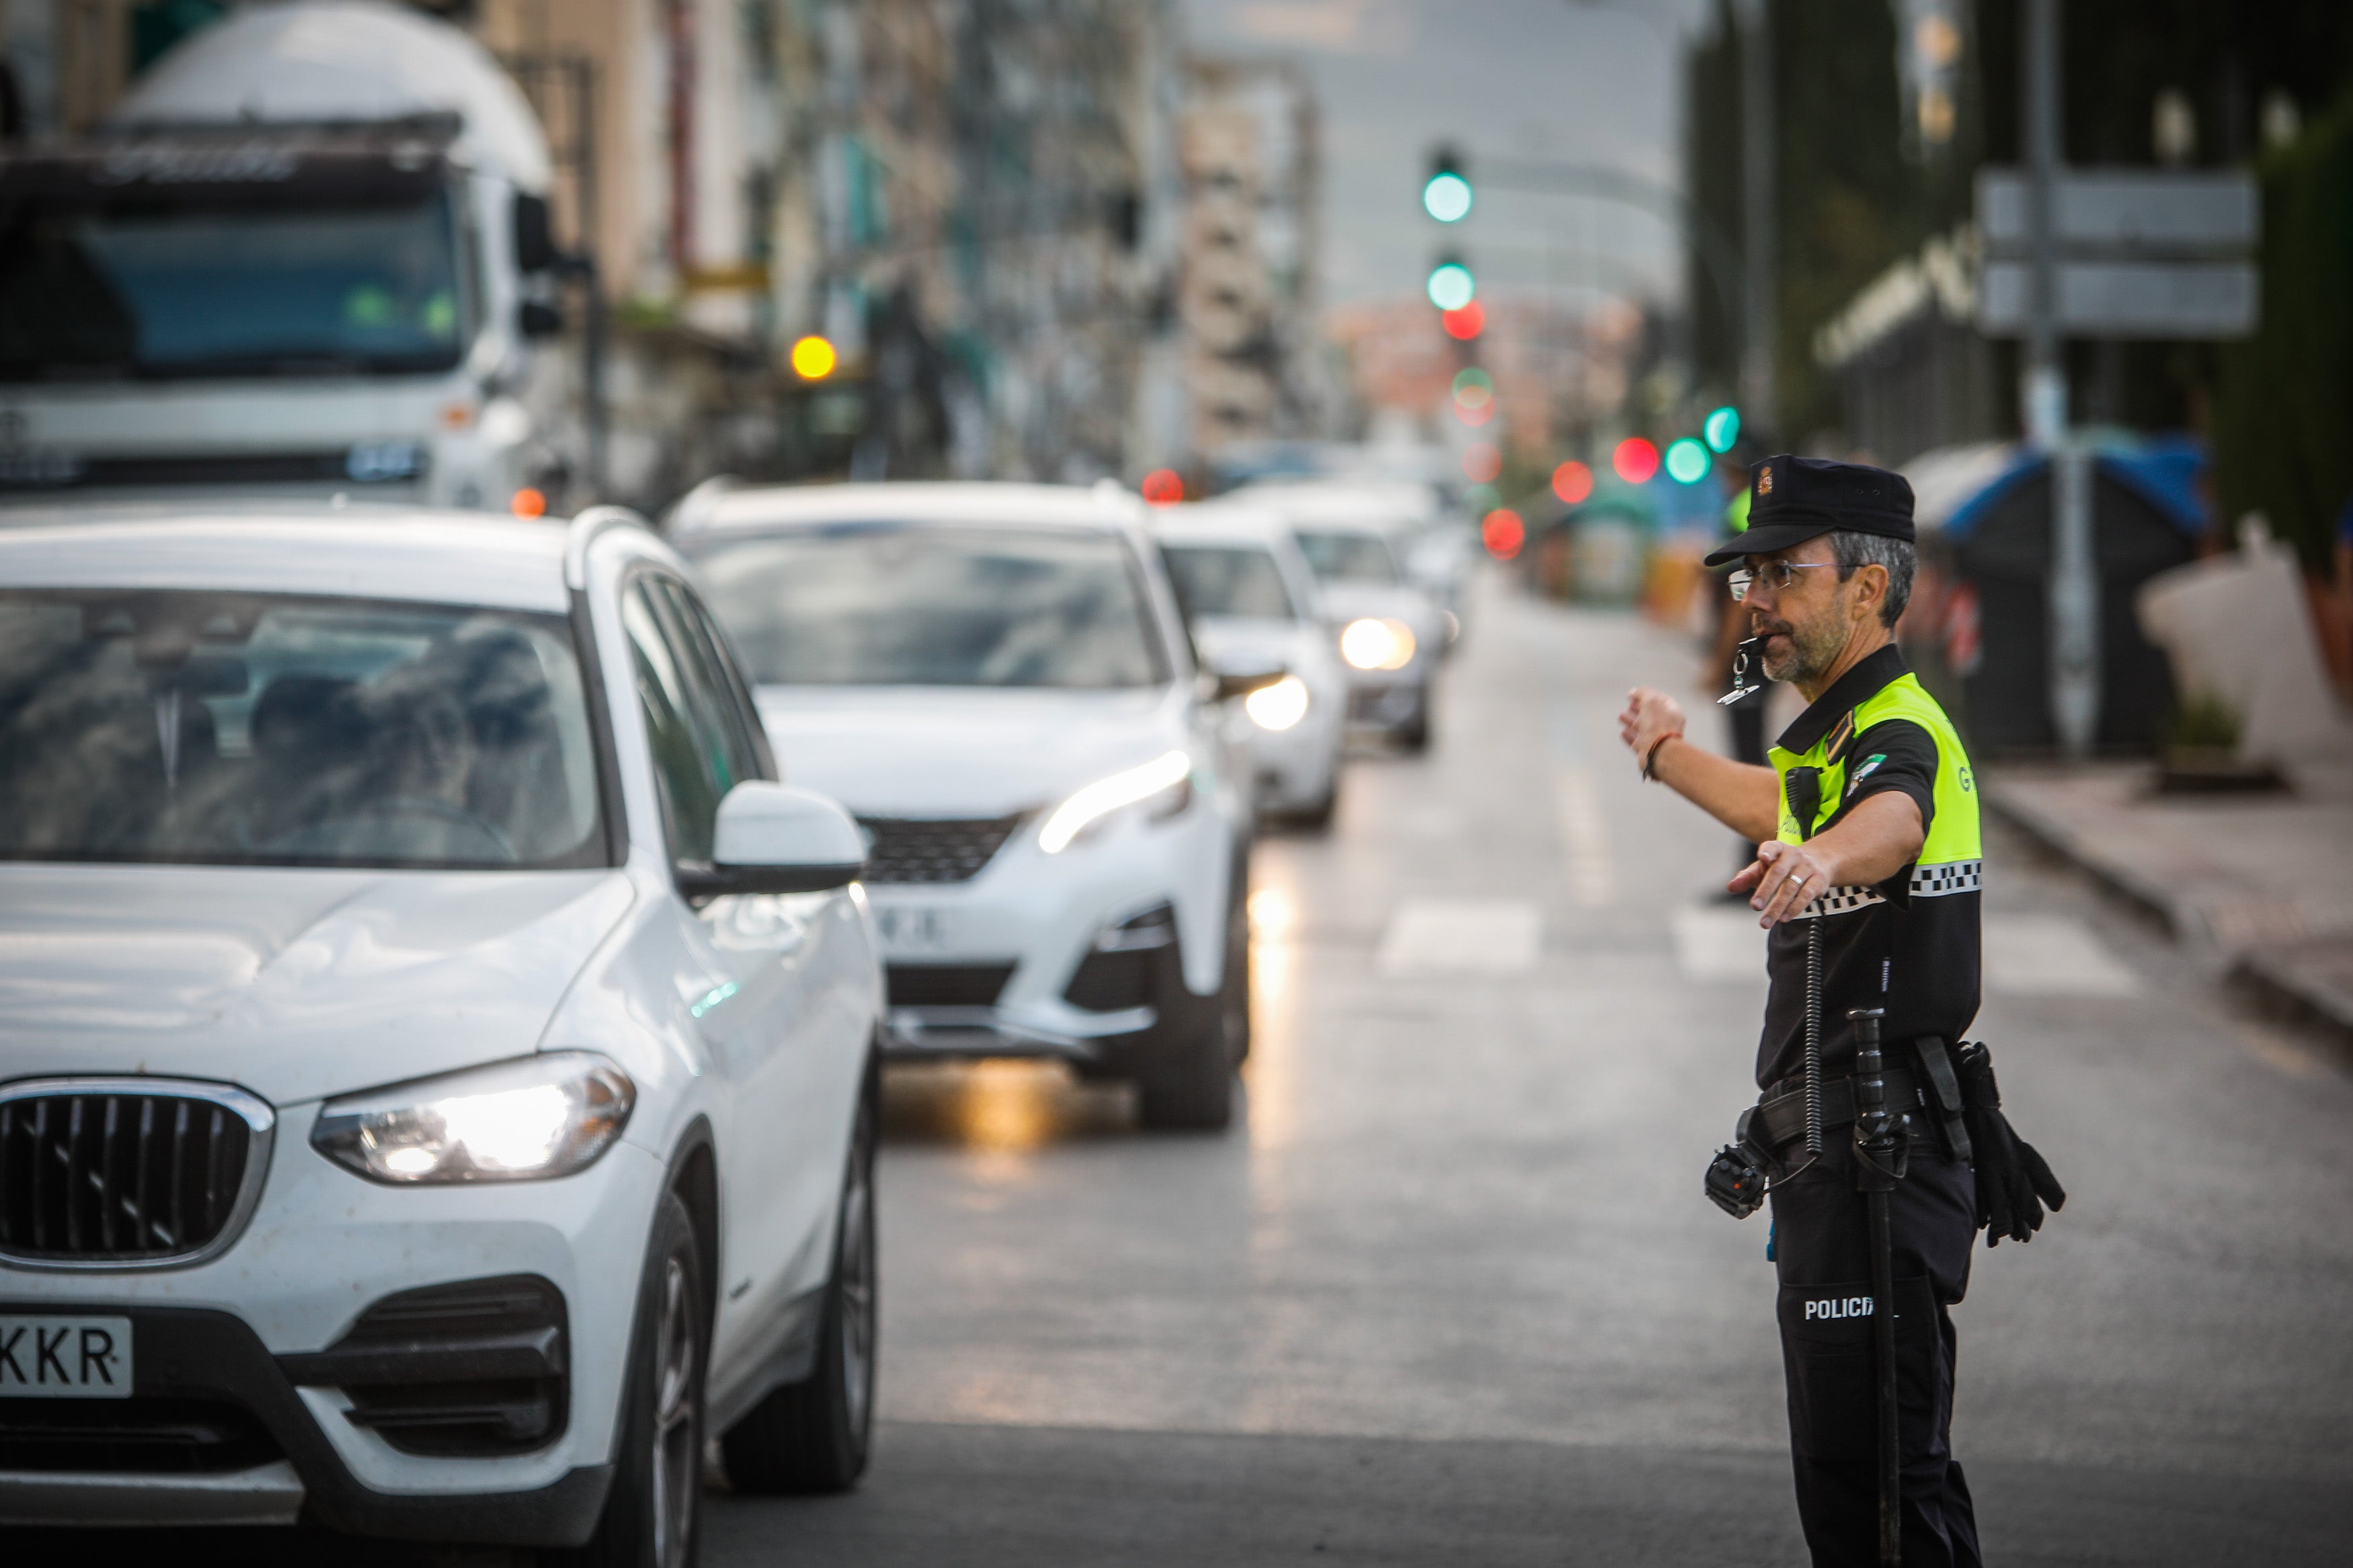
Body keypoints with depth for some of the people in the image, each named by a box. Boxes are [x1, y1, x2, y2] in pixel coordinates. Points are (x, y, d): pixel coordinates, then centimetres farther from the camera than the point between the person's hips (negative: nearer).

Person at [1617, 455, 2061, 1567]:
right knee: (1844, 1464, 14)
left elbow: (1888, 819, -41)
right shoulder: (1839, 732, 17)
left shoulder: (1897, 732, -16)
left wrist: (1820, 858, -64)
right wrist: (1668, 756, 57)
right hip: (1837, 1144, 11)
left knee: (1873, 1467, -14)